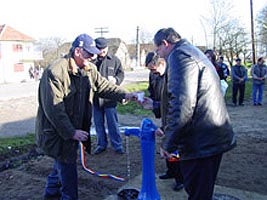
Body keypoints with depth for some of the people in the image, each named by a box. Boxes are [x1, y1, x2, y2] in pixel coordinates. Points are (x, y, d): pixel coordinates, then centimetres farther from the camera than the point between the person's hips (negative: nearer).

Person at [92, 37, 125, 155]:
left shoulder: (114, 60, 1)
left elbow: (121, 74, 6)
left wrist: (116, 80, -14)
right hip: (95, 97, 1)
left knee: (113, 123, 6)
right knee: (98, 123, 13)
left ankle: (117, 145, 19)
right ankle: (101, 144, 29)